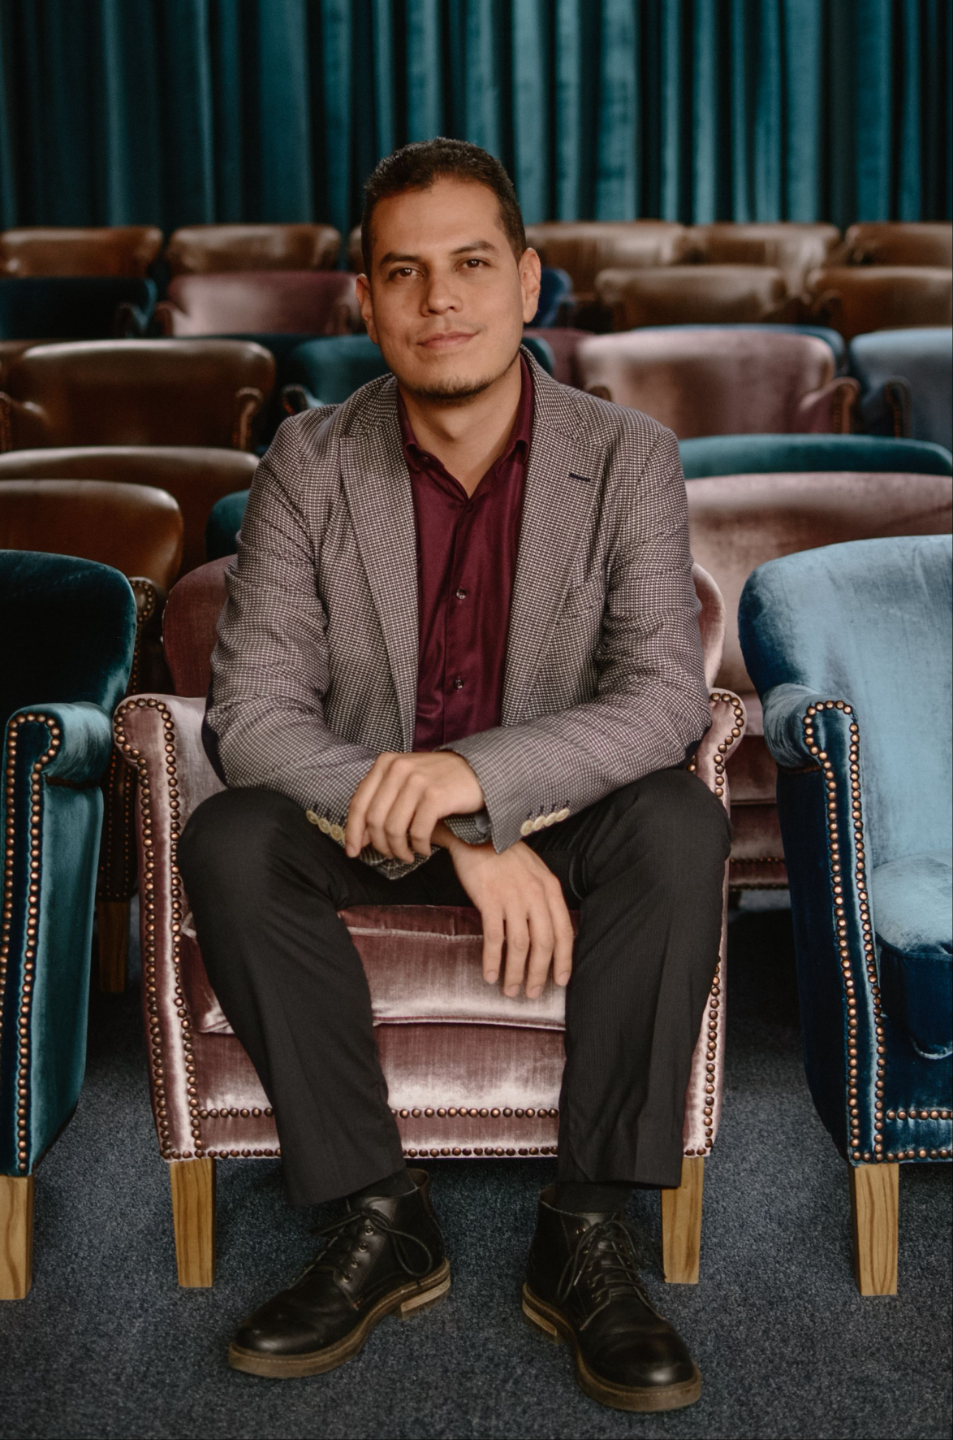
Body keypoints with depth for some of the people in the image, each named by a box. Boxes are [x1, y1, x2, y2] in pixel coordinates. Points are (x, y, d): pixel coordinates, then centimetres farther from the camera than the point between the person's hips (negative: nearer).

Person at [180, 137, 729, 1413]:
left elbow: (668, 697, -19)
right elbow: (251, 708, -16)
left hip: (551, 820, -1)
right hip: (362, 826, 1)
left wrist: (480, 774, -37)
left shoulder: (628, 458, -10)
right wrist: (457, 839, -29)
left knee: (679, 823, -31)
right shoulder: (309, 465, -9)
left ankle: (587, 1231, -22)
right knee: (229, 841, -28)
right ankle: (381, 1219, -19)